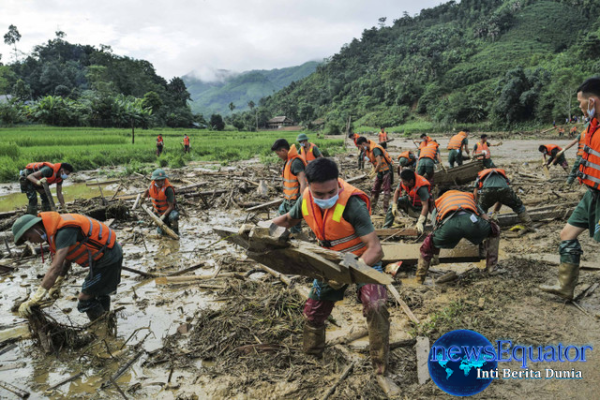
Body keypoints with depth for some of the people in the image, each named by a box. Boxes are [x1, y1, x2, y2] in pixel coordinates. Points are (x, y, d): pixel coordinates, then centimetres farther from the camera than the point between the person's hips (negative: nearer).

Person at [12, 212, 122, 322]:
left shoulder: (64, 231, -25)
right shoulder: (56, 227, 7)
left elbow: (55, 268, -30)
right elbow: (67, 257, 20)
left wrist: (33, 300, -28)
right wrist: (57, 284, 24)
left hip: (108, 258, -10)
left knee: (85, 299, -4)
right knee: (99, 294, 24)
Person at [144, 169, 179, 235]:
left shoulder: (168, 189, -29)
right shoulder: (152, 184, -12)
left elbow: (171, 206, -27)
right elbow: (148, 191, 16)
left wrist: (164, 215, -35)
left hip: (169, 211, -5)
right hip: (159, 212, 5)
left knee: (173, 216, -40)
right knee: (161, 232, 1)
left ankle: (176, 231, -12)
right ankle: (168, 224, 34)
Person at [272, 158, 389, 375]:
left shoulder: (352, 203, -34)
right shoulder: (306, 199, -17)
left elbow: (375, 249, -35)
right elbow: (288, 219, 7)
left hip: (363, 260, -5)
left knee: (375, 307, -29)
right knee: (313, 311, 14)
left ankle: (380, 364, -6)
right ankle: (311, 355, 42)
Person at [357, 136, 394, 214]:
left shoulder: (375, 149, -24)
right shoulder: (368, 149, 6)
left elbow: (379, 162, -31)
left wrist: (374, 173, -22)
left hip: (386, 170, -10)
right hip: (380, 171, 10)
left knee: (386, 190, -6)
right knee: (375, 190, 10)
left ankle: (386, 210, -2)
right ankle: (372, 209, 15)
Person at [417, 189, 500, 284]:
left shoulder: (438, 203, 43)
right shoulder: (469, 197, 46)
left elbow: (435, 230, 45)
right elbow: (486, 219, 39)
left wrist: (436, 255, 57)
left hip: (449, 224, 0)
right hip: (471, 220, 0)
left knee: (429, 244, 27)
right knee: (494, 230, 33)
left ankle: (420, 279, 29)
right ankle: (490, 267, 33)